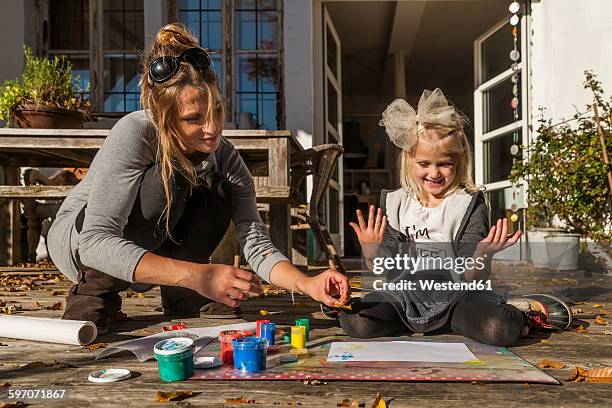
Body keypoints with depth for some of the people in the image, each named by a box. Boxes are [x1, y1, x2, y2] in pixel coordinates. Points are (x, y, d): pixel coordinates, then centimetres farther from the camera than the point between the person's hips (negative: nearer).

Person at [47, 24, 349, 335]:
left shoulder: (225, 157, -17)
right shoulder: (134, 134, -33)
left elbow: (256, 244, -20)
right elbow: (96, 241, -41)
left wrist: (308, 284, -40)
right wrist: (196, 275, -52)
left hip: (150, 246, 5)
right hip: (76, 242, -4)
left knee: (218, 192, -22)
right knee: (167, 181, -32)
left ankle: (179, 297, -7)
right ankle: (97, 288, -16)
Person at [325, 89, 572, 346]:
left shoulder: (469, 204, -4)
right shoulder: (394, 204, 4)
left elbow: (471, 278, -8)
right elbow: (391, 272, 3)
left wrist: (483, 254, -29)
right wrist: (372, 253, -18)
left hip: (455, 295, -1)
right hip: (406, 293, 1)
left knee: (500, 330, -29)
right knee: (357, 323, -26)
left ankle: (516, 313, 5)